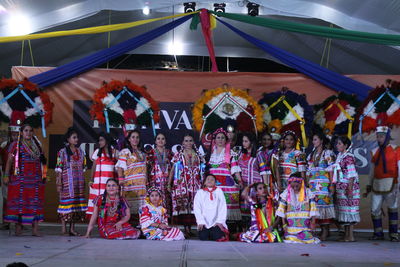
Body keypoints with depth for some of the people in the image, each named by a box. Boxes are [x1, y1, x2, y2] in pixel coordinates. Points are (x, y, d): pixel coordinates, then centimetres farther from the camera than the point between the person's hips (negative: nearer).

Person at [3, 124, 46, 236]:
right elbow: (9, 161, 1)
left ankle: (35, 228, -3)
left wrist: (43, 176, 10)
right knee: (19, 201, -4)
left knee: (36, 202, -2)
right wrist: (6, 175, -8)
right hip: (20, 178, -4)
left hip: (35, 179, 4)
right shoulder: (15, 145, 5)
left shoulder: (37, 146, 17)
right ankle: (18, 227, 3)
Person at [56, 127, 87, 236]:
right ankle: (64, 229, 1)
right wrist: (59, 184, -11)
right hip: (67, 182, -5)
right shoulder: (62, 152, 0)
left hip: (79, 182, 5)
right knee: (66, 202, -6)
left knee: (77, 202, 4)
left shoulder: (80, 152, 14)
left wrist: (83, 182, 10)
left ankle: (72, 229, 11)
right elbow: (59, 169, -4)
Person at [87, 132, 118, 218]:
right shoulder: (97, 151, 12)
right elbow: (94, 166, 8)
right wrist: (91, 180, -2)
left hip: (111, 179, 0)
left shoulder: (115, 152, 10)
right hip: (99, 179, 0)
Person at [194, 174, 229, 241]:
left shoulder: (219, 191, 13)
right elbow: (197, 208, 5)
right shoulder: (200, 192, 15)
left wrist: (220, 221, -9)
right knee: (203, 237, -23)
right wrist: (201, 222, -9)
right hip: (204, 223, 1)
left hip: (216, 223, 0)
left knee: (217, 236, -25)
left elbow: (222, 207, 4)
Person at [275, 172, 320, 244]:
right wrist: (284, 224, -1)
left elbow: (313, 208, 2)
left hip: (305, 225, 0)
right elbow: (282, 209, 1)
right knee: (291, 241, -11)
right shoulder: (286, 194, 0)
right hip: (291, 226, 0)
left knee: (307, 240, -8)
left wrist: (313, 222, -3)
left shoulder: (308, 193, 1)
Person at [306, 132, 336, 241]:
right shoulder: (311, 155, 20)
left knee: (324, 202, -11)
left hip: (324, 183, -6)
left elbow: (331, 170, -5)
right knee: (315, 204, 0)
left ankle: (326, 230, -6)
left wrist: (332, 184, -12)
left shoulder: (328, 153, 2)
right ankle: (323, 230, 8)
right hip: (313, 184, 6)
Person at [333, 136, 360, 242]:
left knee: (348, 210, -5)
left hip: (348, 186, -9)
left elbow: (352, 175, -16)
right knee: (344, 210, 10)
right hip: (341, 187, 9)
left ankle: (350, 236, 1)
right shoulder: (340, 156, 14)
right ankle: (346, 235, 16)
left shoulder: (348, 157, -12)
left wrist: (350, 189, -20)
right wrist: (336, 188, 17)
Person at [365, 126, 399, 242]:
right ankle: (378, 233, 14)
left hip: (391, 184, -5)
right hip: (377, 184, 5)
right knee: (375, 209, 4)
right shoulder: (374, 152, 11)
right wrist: (369, 185, 16)